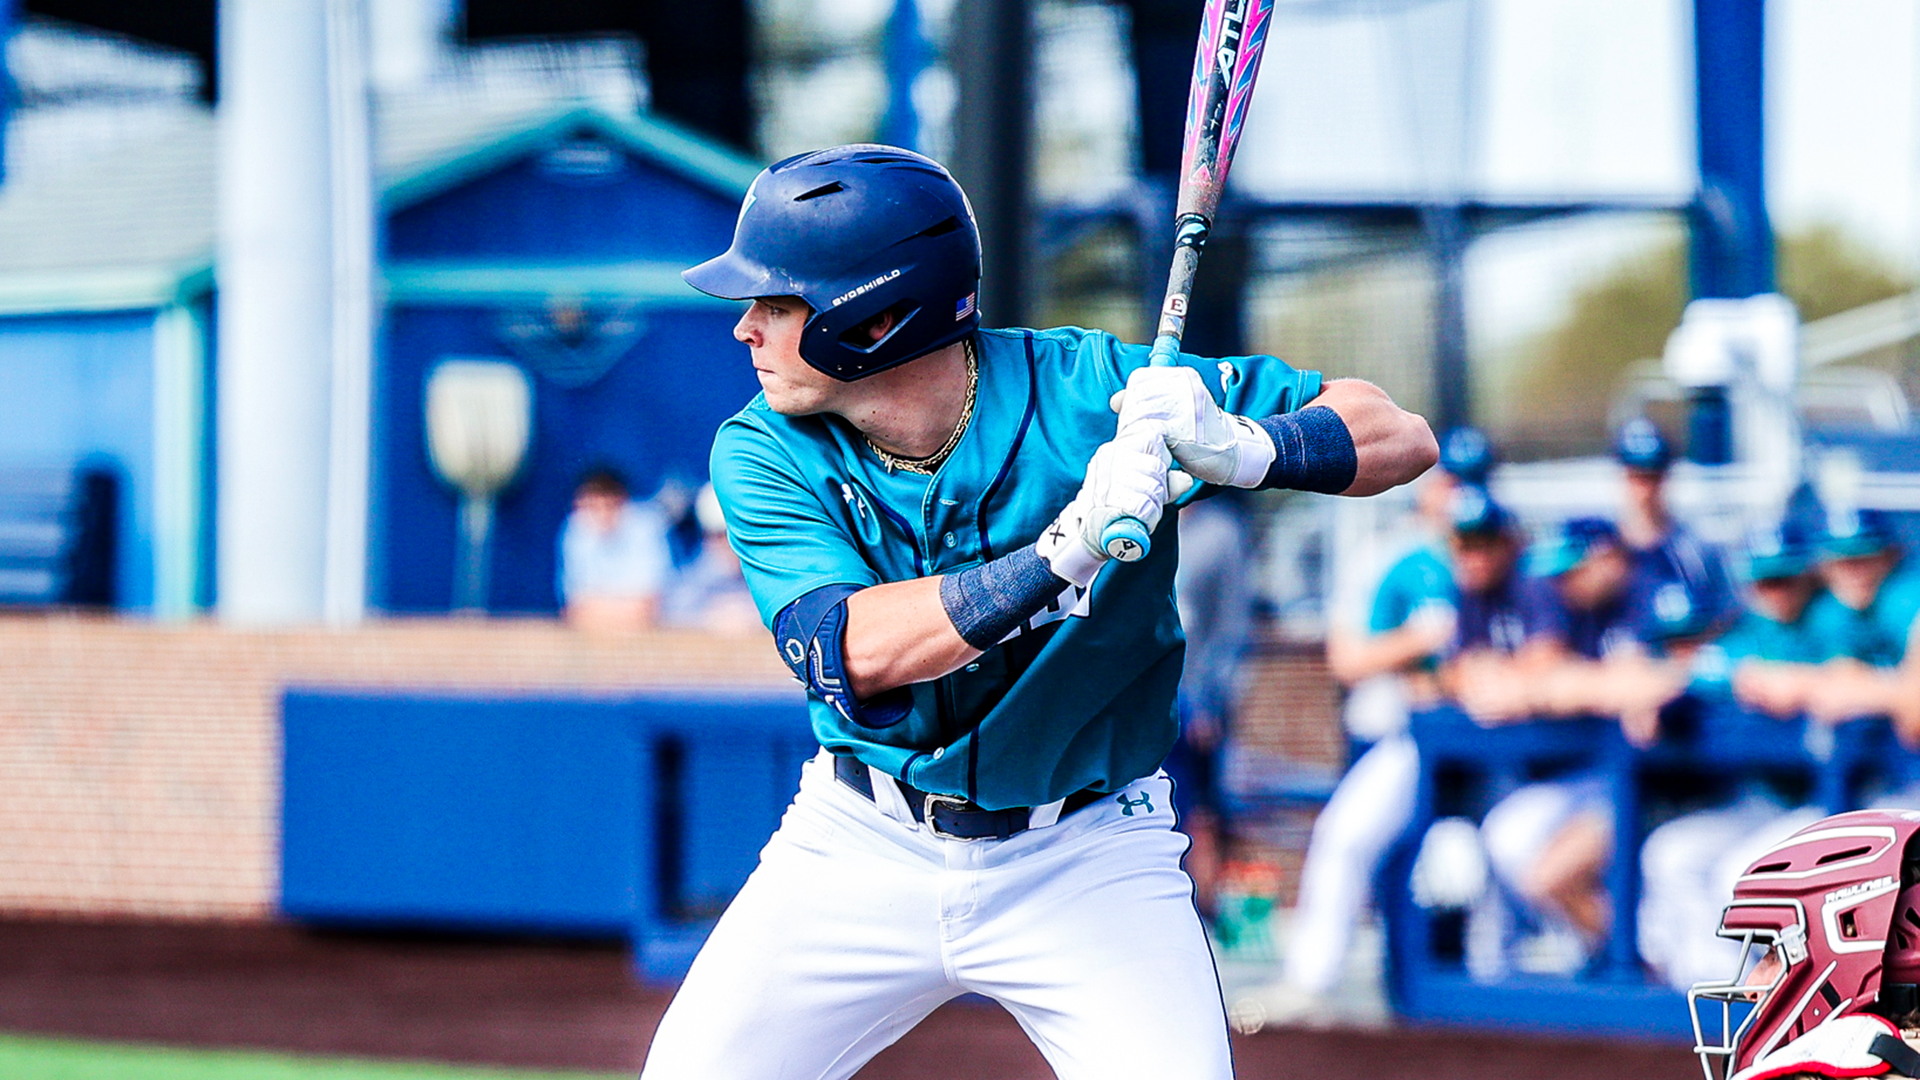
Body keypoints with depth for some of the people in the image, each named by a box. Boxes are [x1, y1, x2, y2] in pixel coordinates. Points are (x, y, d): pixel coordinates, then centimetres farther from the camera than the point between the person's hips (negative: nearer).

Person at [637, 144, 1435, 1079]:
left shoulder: (1084, 391, -15)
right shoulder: (763, 455, -10)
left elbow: (1399, 438, -14)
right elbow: (855, 650, -28)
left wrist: (1243, 450, -35)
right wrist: (1069, 547, -40)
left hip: (1091, 858, -2)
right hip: (864, 850, 2)